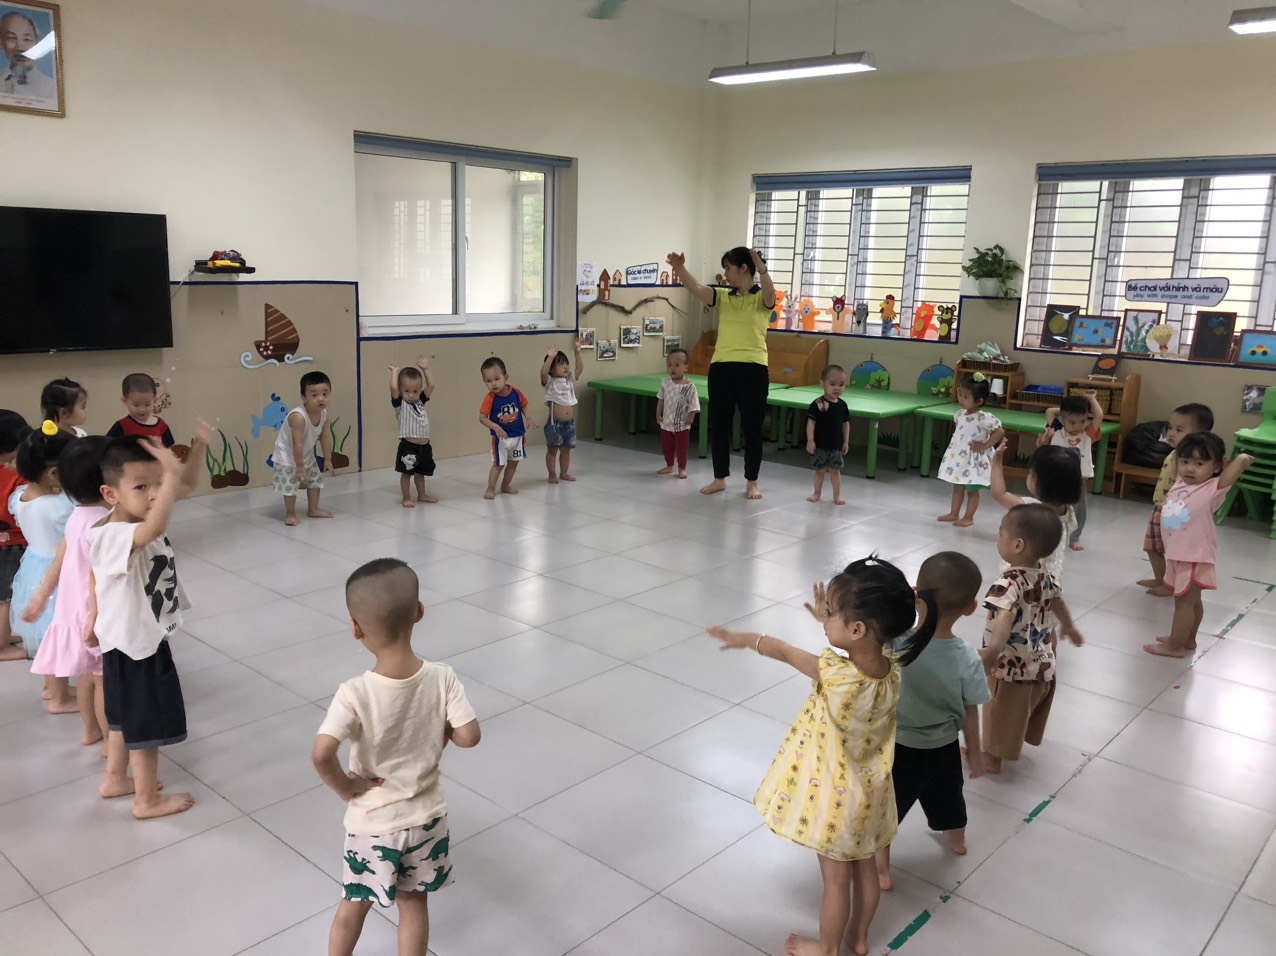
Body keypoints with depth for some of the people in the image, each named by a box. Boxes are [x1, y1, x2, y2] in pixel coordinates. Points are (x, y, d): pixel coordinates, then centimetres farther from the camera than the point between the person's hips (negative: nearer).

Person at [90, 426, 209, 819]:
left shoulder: (142, 514, -7)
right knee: (147, 723, 8)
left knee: (126, 714, 26)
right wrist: (172, 473, -56)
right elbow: (154, 530, -56)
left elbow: (186, 485, 2)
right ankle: (148, 800, 25)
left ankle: (115, 779, 46)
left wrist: (199, 446, -13)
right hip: (132, 644, -9)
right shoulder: (110, 537, -35)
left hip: (144, 637, 9)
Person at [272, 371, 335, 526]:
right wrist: (299, 466, -28)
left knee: (316, 479, 16)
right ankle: (290, 514, 11)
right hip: (287, 455, -8)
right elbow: (297, 443, -33)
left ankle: (313, 510, 32)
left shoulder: (323, 414, -12)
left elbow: (325, 437, -1)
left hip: (306, 454, 8)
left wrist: (328, 460, 3)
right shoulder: (298, 416, -36)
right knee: (290, 484, -8)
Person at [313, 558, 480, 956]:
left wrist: (345, 787, -16)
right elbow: (469, 735, -15)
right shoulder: (442, 677, -19)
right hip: (426, 817, 2)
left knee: (354, 905, 23)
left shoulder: (355, 693, -26)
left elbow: (321, 754, -34)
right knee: (414, 904, 22)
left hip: (372, 824, -2)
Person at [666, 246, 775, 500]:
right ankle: (719, 479, 21)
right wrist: (680, 269, -20)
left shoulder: (761, 298, 1)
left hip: (753, 369, -4)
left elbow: (770, 293, -23)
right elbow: (696, 289, -4)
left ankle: (751, 482, 14)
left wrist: (762, 270, -42)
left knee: (752, 427, 3)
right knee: (718, 424, 8)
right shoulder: (723, 297, 12)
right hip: (721, 368, 4)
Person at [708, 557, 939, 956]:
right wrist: (832, 620, 5)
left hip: (837, 796, -6)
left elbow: (786, 652, -15)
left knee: (836, 880, 16)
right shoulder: (892, 669, -17)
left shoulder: (835, 675, -34)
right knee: (865, 869, 25)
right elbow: (857, 648, 9)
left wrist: (746, 638, 0)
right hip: (869, 791, 6)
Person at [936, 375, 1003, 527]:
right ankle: (954, 513, 27)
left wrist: (984, 446, -20)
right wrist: (953, 445, 8)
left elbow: (999, 432, -23)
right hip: (958, 457, 7)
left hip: (974, 459, -7)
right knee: (957, 487, 17)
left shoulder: (984, 418, -20)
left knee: (972, 490, 5)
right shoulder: (960, 414, 2)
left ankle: (968, 517, 14)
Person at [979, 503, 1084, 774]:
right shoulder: (1045, 576, -2)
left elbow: (1005, 619, -46)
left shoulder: (1009, 583, -29)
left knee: (1000, 715, 15)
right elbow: (1057, 601, 18)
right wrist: (1069, 627, 37)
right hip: (1042, 667, 8)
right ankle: (1012, 746, 49)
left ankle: (992, 757, 33)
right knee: (1021, 713, 28)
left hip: (1011, 668, -8)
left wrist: (992, 651, -60)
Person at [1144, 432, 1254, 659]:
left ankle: (1175, 646, 13)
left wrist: (1243, 460, -8)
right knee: (1191, 600, 22)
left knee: (1184, 601, 2)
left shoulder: (1213, 488, -19)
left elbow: (1242, 460, -29)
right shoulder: (1181, 483, 2)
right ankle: (1188, 640, 34)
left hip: (1195, 557, -7)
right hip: (1176, 555, 7)